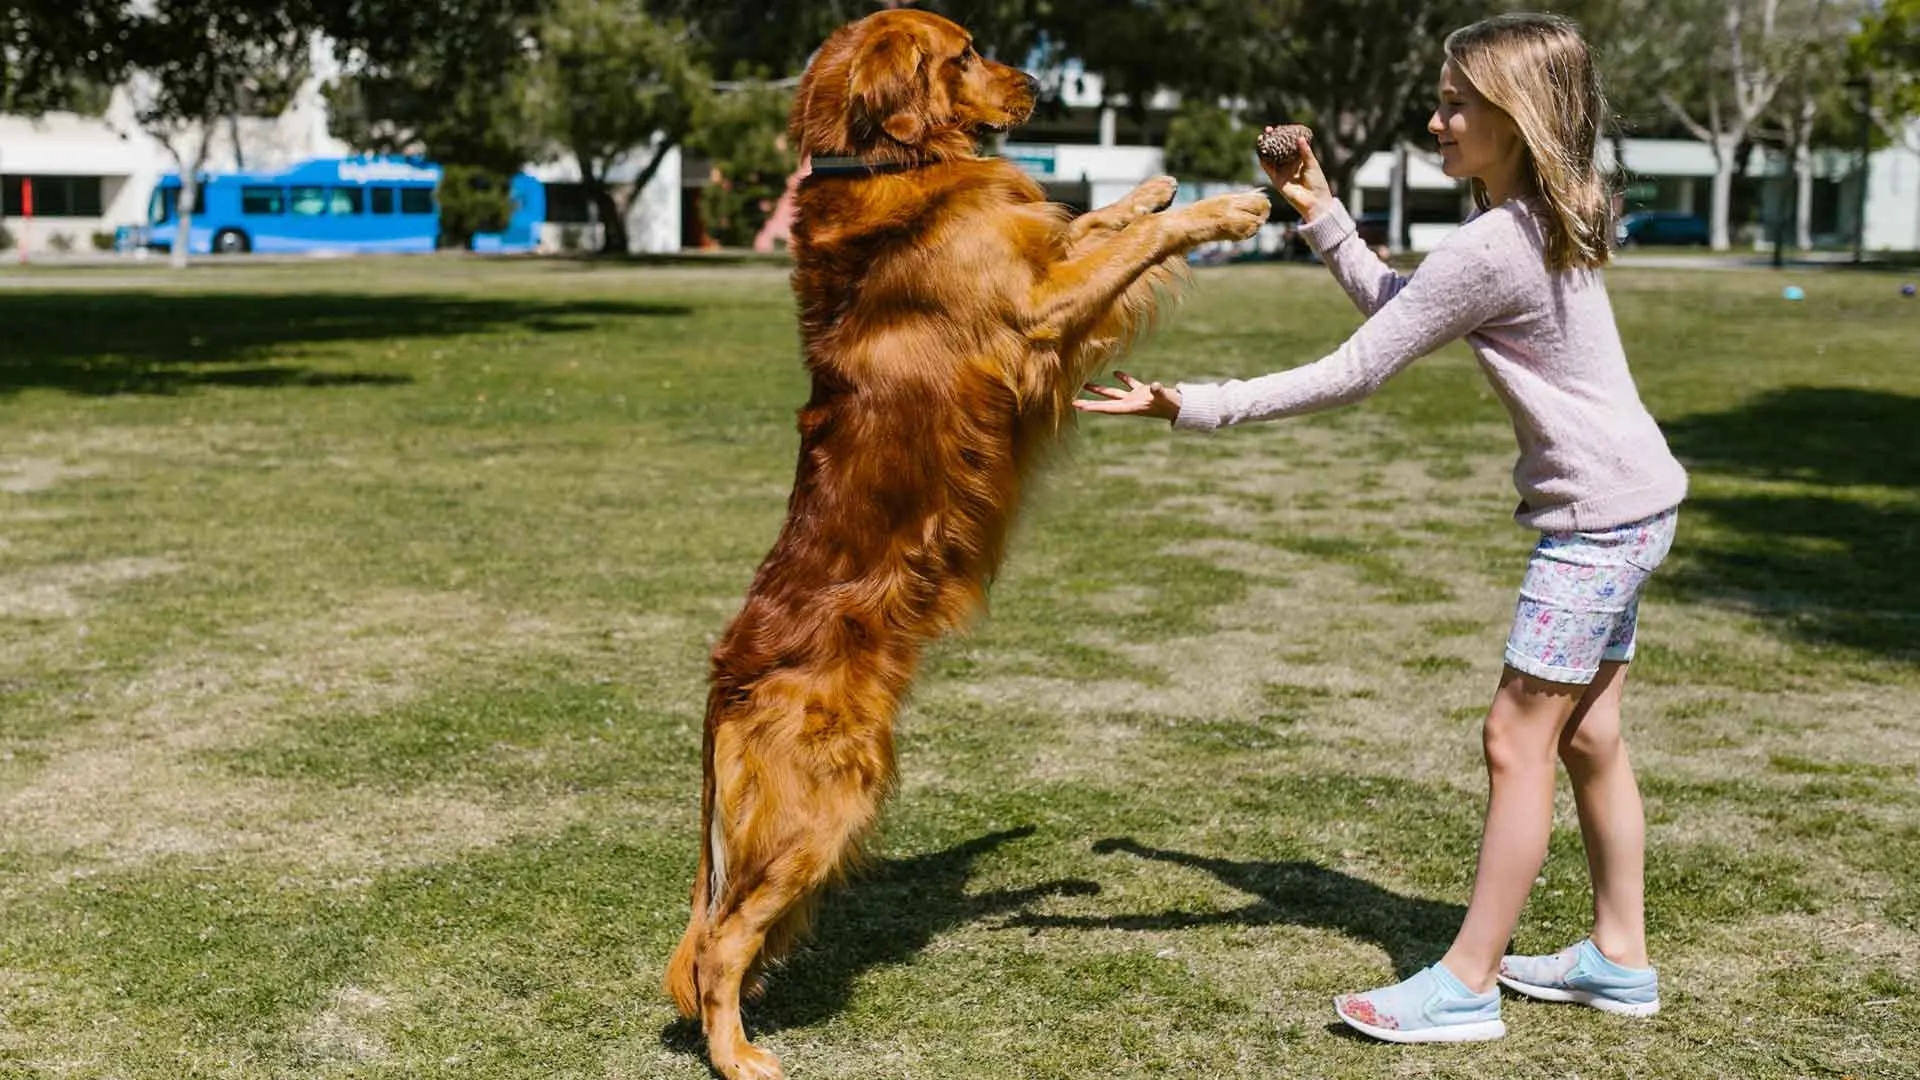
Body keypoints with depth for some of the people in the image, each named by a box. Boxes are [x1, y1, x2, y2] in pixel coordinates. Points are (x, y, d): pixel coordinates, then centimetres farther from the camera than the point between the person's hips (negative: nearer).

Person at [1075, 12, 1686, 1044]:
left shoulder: (1490, 246, -23)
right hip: (1616, 507, 10)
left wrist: (1191, 407, -21)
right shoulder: (1539, 223, 8)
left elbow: (1350, 374, -22)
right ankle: (1618, 957, 28)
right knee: (1586, 735, 16)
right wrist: (1322, 215, 10)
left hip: (1600, 514, -10)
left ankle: (1464, 985, 1)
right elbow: (1394, 306, 19)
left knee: (1517, 737, -6)